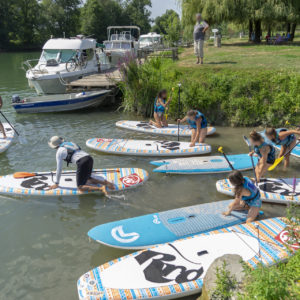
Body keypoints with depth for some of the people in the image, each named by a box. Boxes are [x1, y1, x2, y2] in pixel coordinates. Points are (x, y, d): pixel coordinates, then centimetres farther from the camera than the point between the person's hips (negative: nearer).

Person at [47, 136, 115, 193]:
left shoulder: (59, 151, 9)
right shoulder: (70, 143, 30)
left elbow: (59, 169, 10)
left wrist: (56, 184, 20)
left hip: (82, 162, -8)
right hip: (90, 158, 8)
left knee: (80, 188, -3)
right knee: (87, 179, 27)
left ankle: (101, 189, -21)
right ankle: (104, 182, 4)